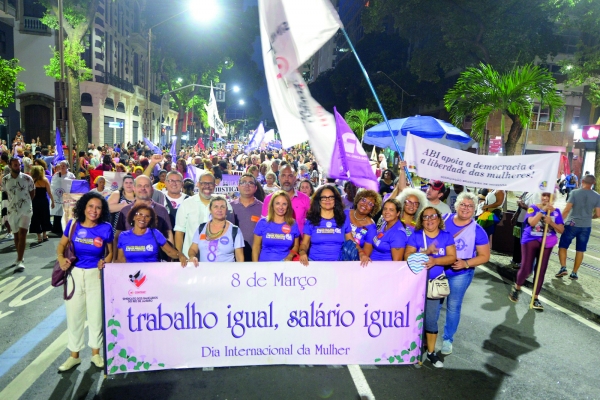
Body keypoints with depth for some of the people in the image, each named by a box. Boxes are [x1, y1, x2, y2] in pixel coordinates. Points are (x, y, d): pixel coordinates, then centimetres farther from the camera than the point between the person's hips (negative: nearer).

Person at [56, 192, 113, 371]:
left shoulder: (106, 228, -10)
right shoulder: (73, 224, -7)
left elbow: (110, 252, 1)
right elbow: (62, 244, 5)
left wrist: (105, 262, -17)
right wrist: (61, 258, -14)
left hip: (96, 275, -1)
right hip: (75, 273, 2)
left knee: (96, 314, 9)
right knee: (73, 314, 11)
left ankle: (96, 353, 27)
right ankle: (74, 355, 28)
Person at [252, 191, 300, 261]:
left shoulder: (294, 225, 5)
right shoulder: (262, 222, 3)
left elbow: (296, 246, 14)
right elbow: (256, 246, 6)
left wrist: (290, 257, -5)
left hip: (285, 264, 1)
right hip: (265, 263, -1)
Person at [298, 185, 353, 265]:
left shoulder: (344, 219, 9)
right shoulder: (311, 220, 6)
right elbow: (305, 243, 7)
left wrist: (361, 253, -6)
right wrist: (303, 253, -15)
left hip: (338, 263, 0)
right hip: (314, 262, 0)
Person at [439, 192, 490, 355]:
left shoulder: (477, 231, -10)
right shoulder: (444, 219, -4)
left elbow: (484, 256, -6)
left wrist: (466, 263, -20)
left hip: (461, 274, -2)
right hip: (437, 269, 2)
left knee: (453, 306, 10)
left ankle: (448, 339, 28)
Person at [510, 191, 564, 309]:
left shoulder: (556, 211, 0)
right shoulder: (533, 207, -7)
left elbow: (561, 230, -4)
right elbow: (532, 222, -23)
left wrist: (551, 222, -21)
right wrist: (543, 210, -25)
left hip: (546, 243, 3)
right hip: (530, 241, -3)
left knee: (541, 271, 5)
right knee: (526, 268, -6)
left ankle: (535, 298, 16)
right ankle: (517, 288, 23)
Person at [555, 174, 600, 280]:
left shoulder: (575, 192, -9)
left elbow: (567, 209, -14)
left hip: (572, 225, -2)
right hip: (586, 227, 2)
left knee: (562, 246, 10)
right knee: (580, 250, 11)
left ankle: (563, 268, -4)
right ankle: (574, 273, 14)